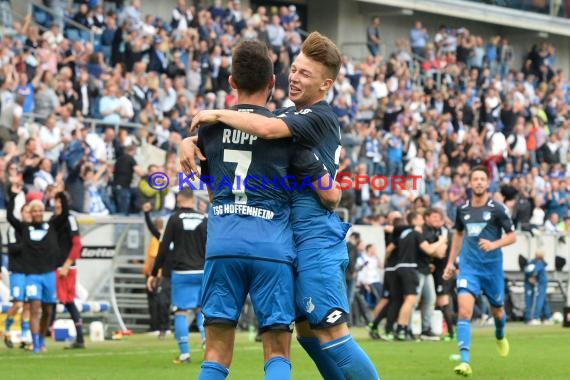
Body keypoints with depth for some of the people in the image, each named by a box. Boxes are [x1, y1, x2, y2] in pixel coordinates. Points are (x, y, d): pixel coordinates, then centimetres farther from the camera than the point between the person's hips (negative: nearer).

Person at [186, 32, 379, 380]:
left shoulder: (320, 117, -12)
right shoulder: (291, 116, 16)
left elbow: (266, 128, -31)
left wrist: (217, 114, -16)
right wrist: (190, 143, -1)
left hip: (316, 238, -10)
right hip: (297, 238, 10)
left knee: (330, 333, -11)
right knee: (306, 330, 14)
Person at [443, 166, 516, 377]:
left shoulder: (497, 209, -6)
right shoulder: (463, 209, 4)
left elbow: (512, 236, -2)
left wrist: (494, 244, -21)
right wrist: (450, 262, 19)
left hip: (492, 267, -1)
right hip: (468, 267, 1)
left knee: (497, 311, 17)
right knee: (464, 311, -18)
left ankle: (500, 336, 53)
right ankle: (465, 361, -24)